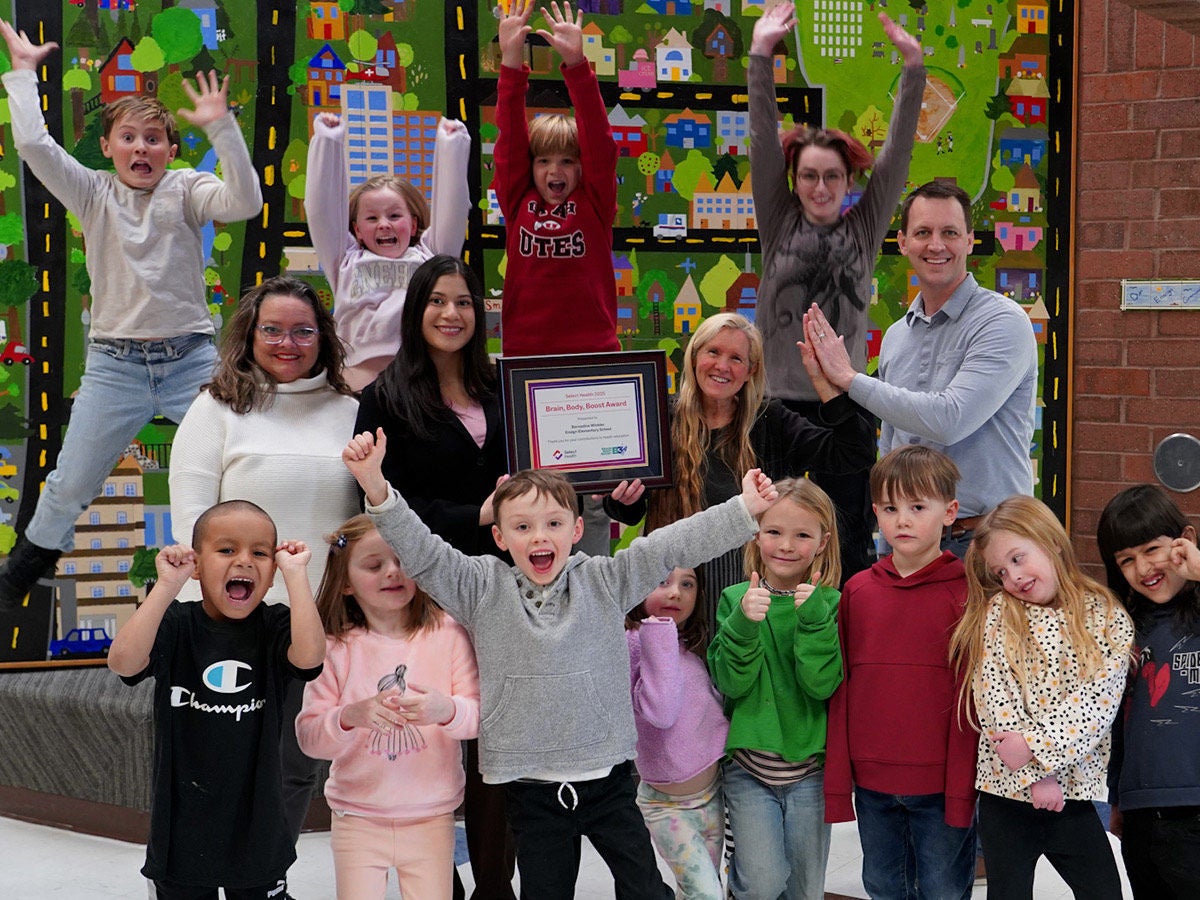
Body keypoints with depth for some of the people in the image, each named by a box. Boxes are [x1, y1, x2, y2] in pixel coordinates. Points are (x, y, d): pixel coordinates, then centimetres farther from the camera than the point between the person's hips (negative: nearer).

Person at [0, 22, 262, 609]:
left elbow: (246, 202, -19)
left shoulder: (185, 190, 0)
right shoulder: (94, 194, 3)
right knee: (68, 486, 3)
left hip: (192, 359, 0)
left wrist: (221, 128, -27)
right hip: (115, 362, 1)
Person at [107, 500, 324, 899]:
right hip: (184, 823, 0)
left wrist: (294, 573, -22)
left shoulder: (274, 626, -5)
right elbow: (124, 662, -26)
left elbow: (309, 656, -28)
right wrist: (167, 586, -26)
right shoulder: (175, 625, -7)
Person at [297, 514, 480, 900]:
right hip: (357, 820, 0)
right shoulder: (334, 647, -3)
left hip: (431, 819, 0)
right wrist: (351, 716, -26)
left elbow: (480, 715, -6)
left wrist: (447, 710, -28)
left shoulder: (447, 633, -2)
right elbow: (308, 736, -6)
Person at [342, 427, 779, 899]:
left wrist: (743, 509, -10)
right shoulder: (483, 589, -1)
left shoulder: (605, 580, 1)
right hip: (532, 787, -1)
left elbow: (672, 546, -3)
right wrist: (376, 487, -24)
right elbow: (420, 551, -10)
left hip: (608, 777, 1)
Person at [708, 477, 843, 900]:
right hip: (748, 768, -1)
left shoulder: (830, 605, -3)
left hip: (809, 766, 1)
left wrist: (813, 619, -22)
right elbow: (731, 683, -9)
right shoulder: (735, 599, -1)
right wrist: (744, 623, -23)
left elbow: (822, 684, -12)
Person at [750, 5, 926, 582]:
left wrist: (913, 64, -9)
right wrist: (762, 52, -10)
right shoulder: (778, 224, 4)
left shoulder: (865, 227, 6)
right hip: (779, 399, 0)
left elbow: (898, 151, 0)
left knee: (850, 544, 4)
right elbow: (763, 141, -3)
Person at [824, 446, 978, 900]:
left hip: (940, 784, -4)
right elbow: (840, 691, 6)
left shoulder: (967, 590, -6)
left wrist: (962, 787, -11)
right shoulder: (857, 591, 4)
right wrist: (836, 782, 2)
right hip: (871, 782, 4)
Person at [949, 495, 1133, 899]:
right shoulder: (997, 614, 0)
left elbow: (1099, 698, -10)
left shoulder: (1108, 618, 1)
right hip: (1005, 789, 0)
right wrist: (1035, 773, -14)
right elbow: (994, 699, -8)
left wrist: (1036, 747, -19)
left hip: (1073, 791, 0)